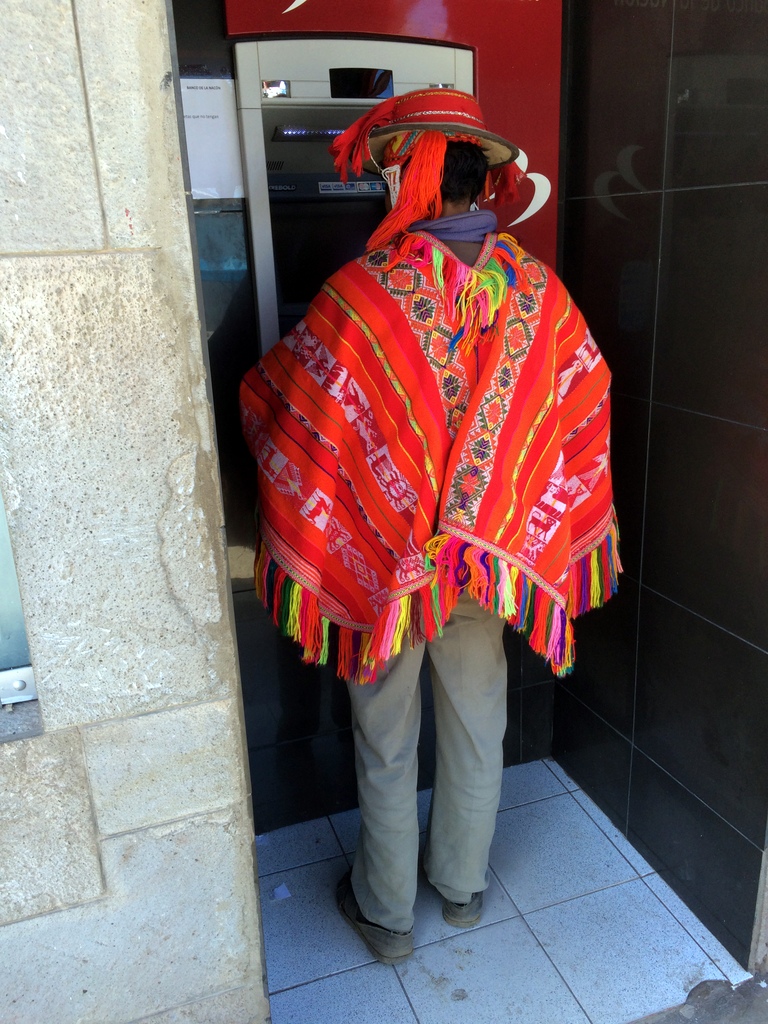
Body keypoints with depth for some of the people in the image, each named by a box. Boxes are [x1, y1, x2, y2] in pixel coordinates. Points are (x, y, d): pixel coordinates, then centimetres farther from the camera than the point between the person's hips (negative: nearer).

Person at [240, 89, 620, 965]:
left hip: (383, 563, -3)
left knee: (386, 749, 16)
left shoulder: (363, 292, -20)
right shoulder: (537, 291, -7)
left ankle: (385, 913, 37)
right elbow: (582, 420, 2)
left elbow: (273, 408, -10)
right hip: (490, 559, 4)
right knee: (477, 733, 22)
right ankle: (463, 887, 45)